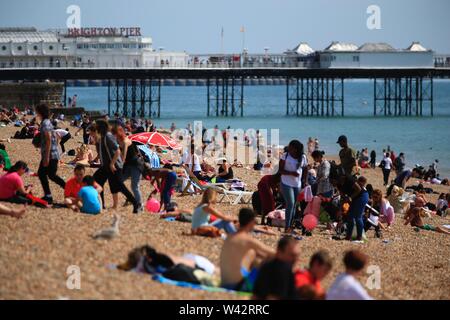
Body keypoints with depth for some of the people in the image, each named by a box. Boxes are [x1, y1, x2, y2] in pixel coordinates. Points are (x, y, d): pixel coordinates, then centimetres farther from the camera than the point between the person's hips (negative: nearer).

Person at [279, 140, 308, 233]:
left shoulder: (303, 157, 1)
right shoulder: (285, 156, -8)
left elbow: (305, 169, 14)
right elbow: (281, 170, -9)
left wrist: (304, 181, 6)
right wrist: (291, 173, -22)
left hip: (297, 184, 4)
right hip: (286, 184, -4)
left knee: (294, 205, 8)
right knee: (290, 203, -14)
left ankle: (290, 227, 16)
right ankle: (287, 227, -11)